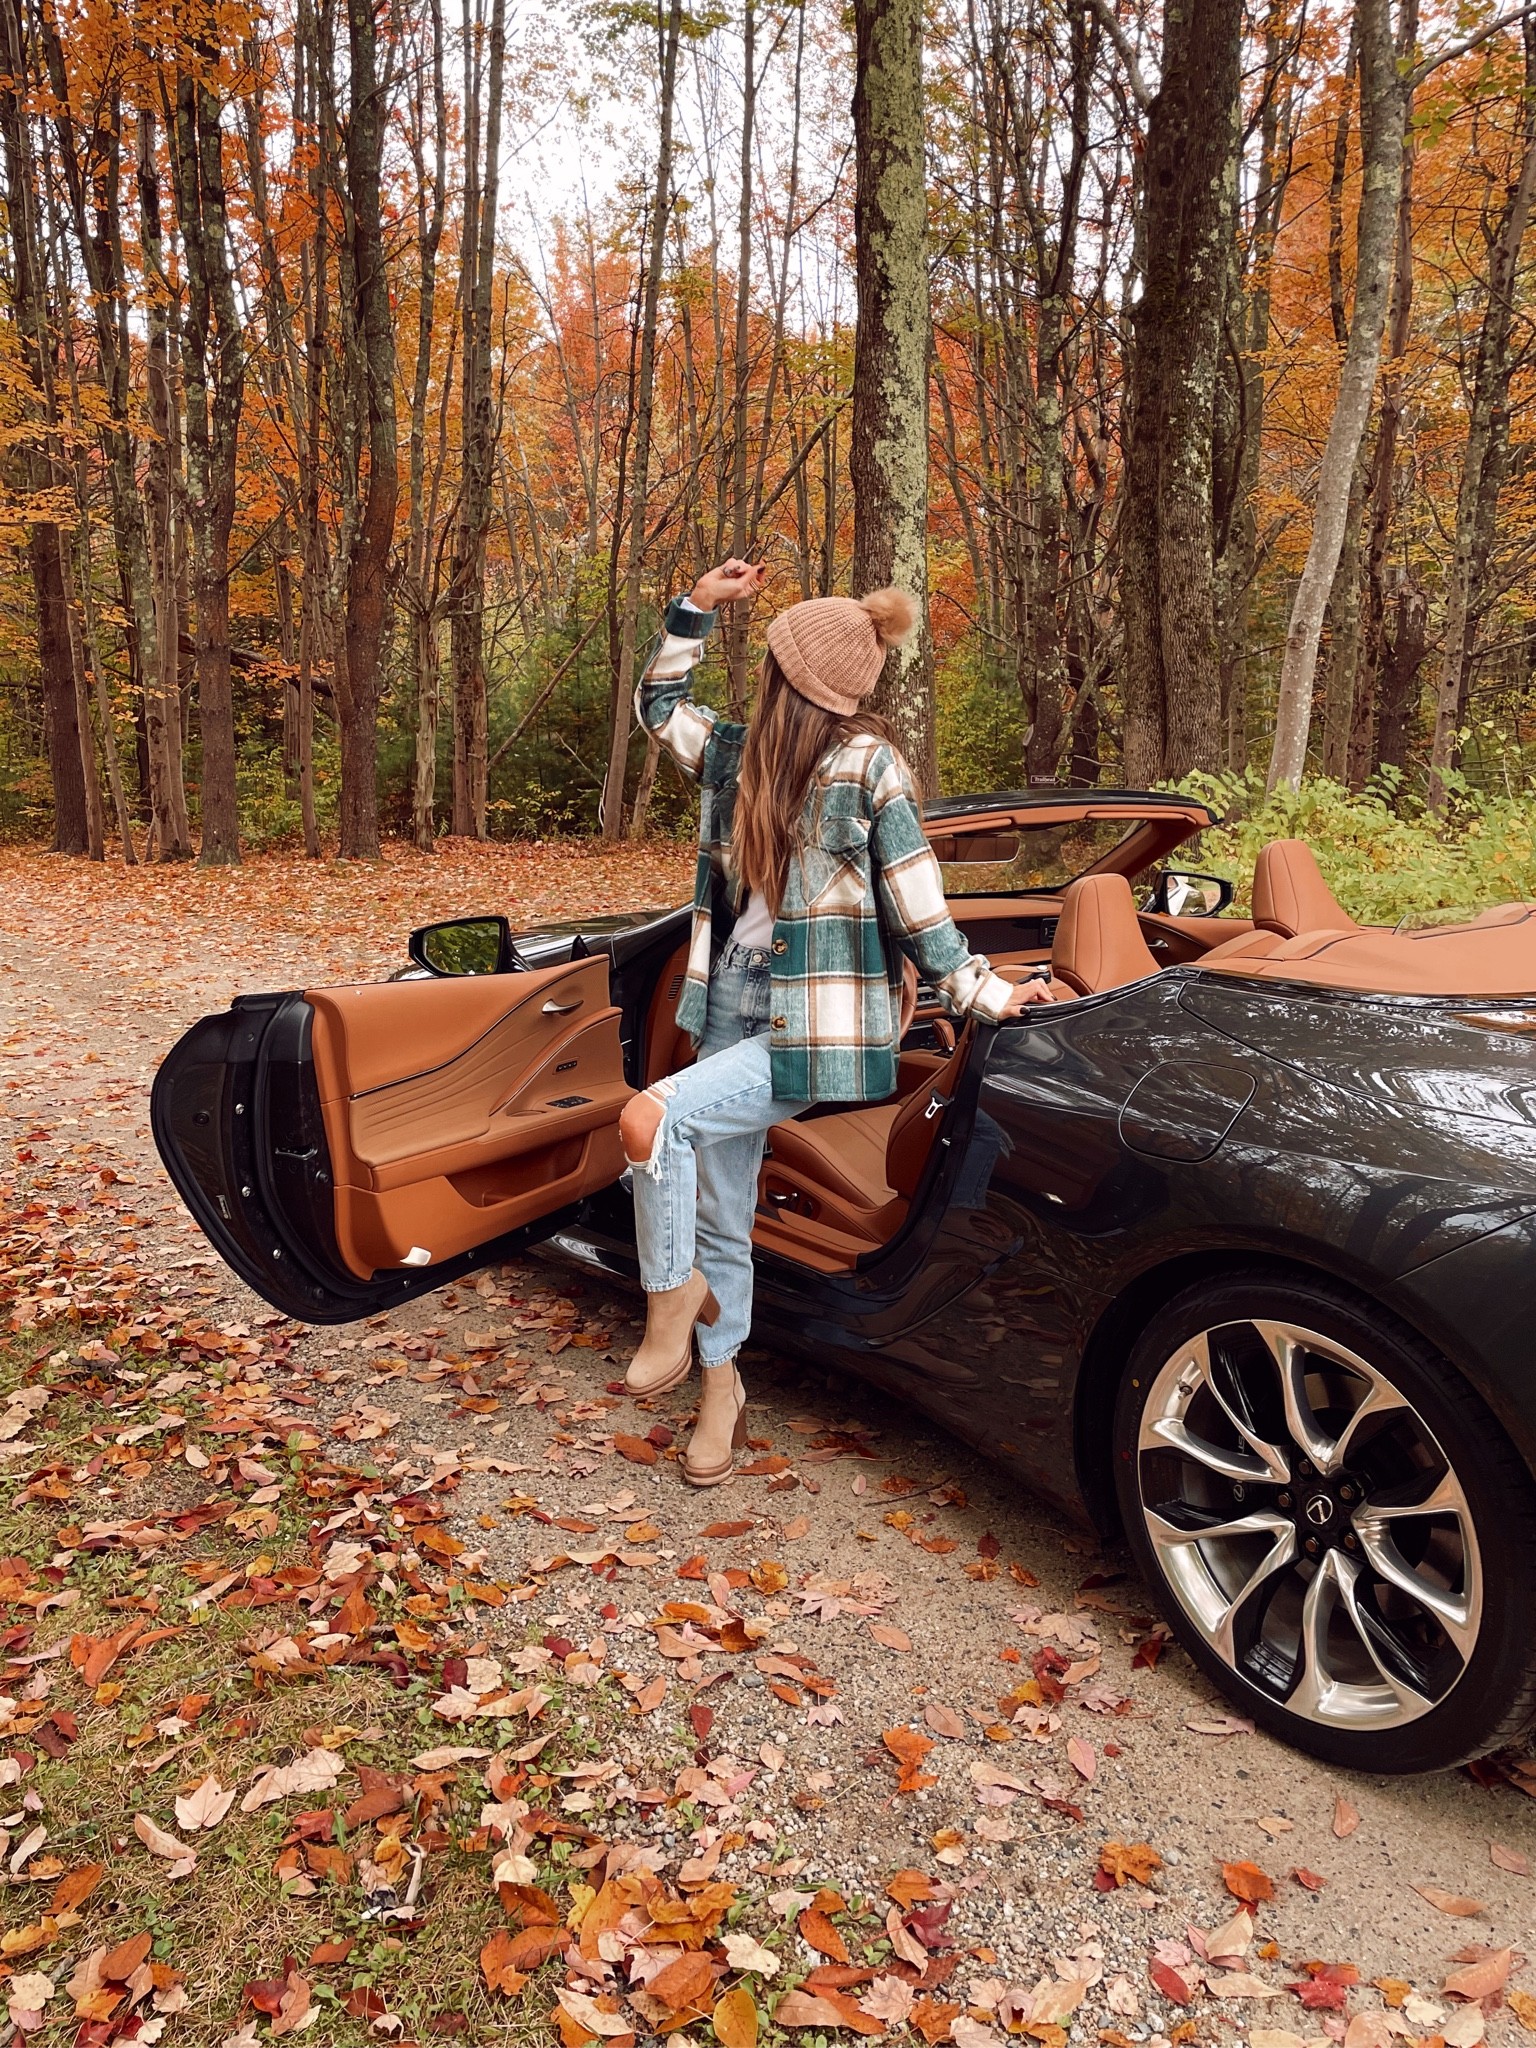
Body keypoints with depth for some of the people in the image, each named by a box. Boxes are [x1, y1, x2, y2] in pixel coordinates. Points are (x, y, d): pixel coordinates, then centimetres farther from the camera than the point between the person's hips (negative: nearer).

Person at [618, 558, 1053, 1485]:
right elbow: (659, 701, 24)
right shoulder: (739, 754, 8)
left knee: (651, 1118, -26)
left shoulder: (868, 766, -11)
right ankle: (722, 1397, 31)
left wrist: (983, 993, -5)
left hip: (816, 1032, -7)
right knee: (720, 1218, 13)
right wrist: (698, 607, 15)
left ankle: (673, 1302, -2)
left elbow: (916, 905, -7)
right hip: (734, 1015, 7)